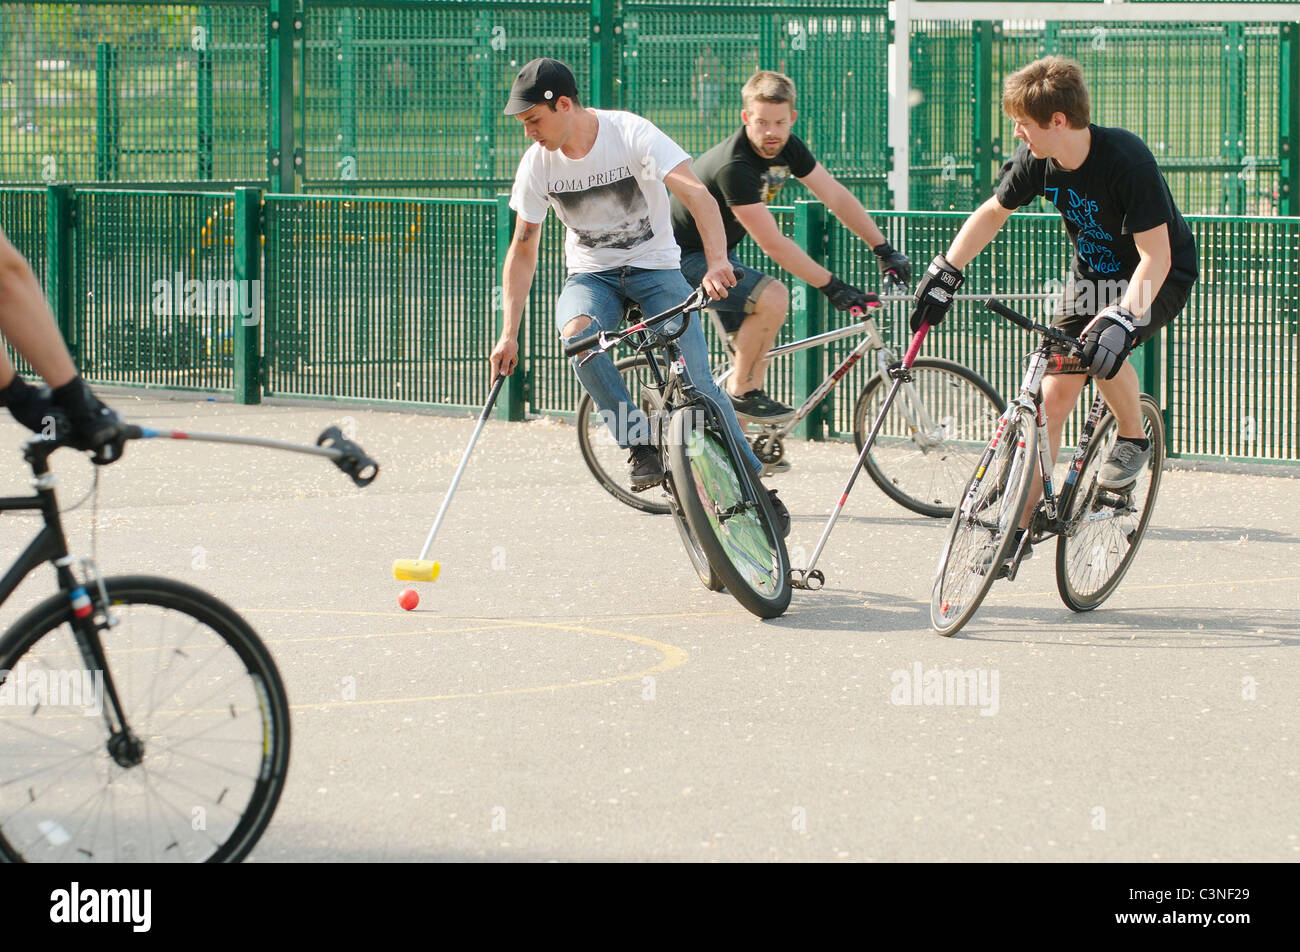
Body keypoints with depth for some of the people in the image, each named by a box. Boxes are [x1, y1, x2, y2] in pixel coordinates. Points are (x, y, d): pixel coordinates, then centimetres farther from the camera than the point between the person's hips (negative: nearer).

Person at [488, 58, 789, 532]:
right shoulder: (537, 163, -8)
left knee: (694, 379, -19)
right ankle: (641, 445, -24)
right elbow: (523, 249, 1)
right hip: (591, 275, 3)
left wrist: (717, 261, -49)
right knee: (577, 336, -34)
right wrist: (509, 334, -5)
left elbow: (697, 195, -31)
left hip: (654, 266, -3)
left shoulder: (631, 133, -21)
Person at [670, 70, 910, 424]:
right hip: (684, 258, -10)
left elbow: (836, 197, 1)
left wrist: (885, 251, -4)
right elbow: (773, 245, -31)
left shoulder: (788, 148, -6)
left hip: (719, 252, 10)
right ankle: (740, 392, -11)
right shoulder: (734, 166, -33)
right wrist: (832, 286, -29)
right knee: (773, 297, -27)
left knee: (757, 345, 8)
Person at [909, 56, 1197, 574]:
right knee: (1055, 390, -4)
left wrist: (1122, 320, -46)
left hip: (1159, 275, -6)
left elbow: (1155, 256, -33)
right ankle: (1020, 526, 2)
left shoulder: (1126, 159, -32)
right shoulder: (1036, 159, -14)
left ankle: (1134, 438, -5)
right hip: (1092, 272, 6)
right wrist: (943, 274, -4)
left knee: (1102, 348, -34)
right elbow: (993, 212, 4)